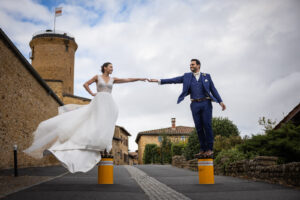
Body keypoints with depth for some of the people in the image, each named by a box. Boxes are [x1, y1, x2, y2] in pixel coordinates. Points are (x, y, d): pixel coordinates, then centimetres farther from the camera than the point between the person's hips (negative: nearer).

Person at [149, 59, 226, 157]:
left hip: (206, 103, -2)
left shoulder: (206, 76, 12)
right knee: (199, 127, -1)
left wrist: (220, 101, 0)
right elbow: (174, 80, 8)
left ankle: (210, 149, -4)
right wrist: (159, 81, 0)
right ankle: (203, 149, 4)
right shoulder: (187, 76, 14)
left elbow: (213, 89, 10)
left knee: (207, 125, -9)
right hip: (195, 105, 2)